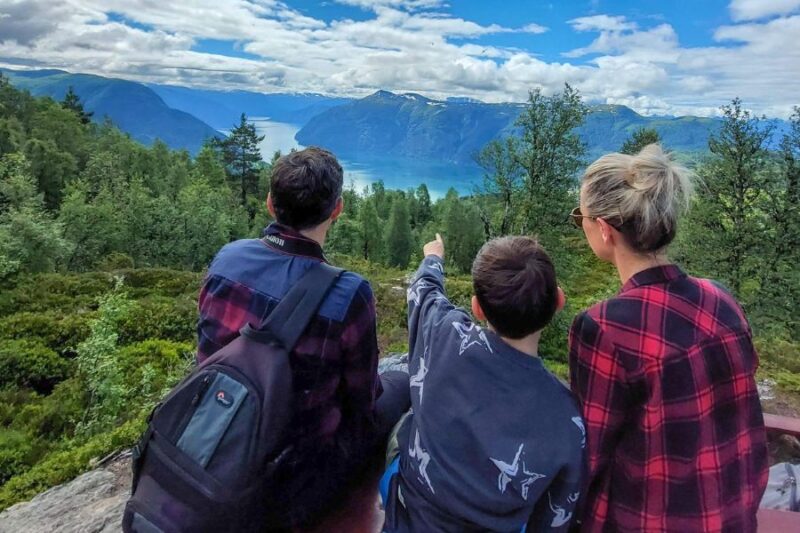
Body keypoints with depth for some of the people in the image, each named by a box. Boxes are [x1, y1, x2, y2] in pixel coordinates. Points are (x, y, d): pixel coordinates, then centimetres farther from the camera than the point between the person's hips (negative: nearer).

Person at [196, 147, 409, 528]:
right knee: (401, 384, 14)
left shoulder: (227, 257, -12)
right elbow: (361, 398, -12)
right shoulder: (348, 294, -29)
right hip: (292, 482, -5)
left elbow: (210, 351, 5)